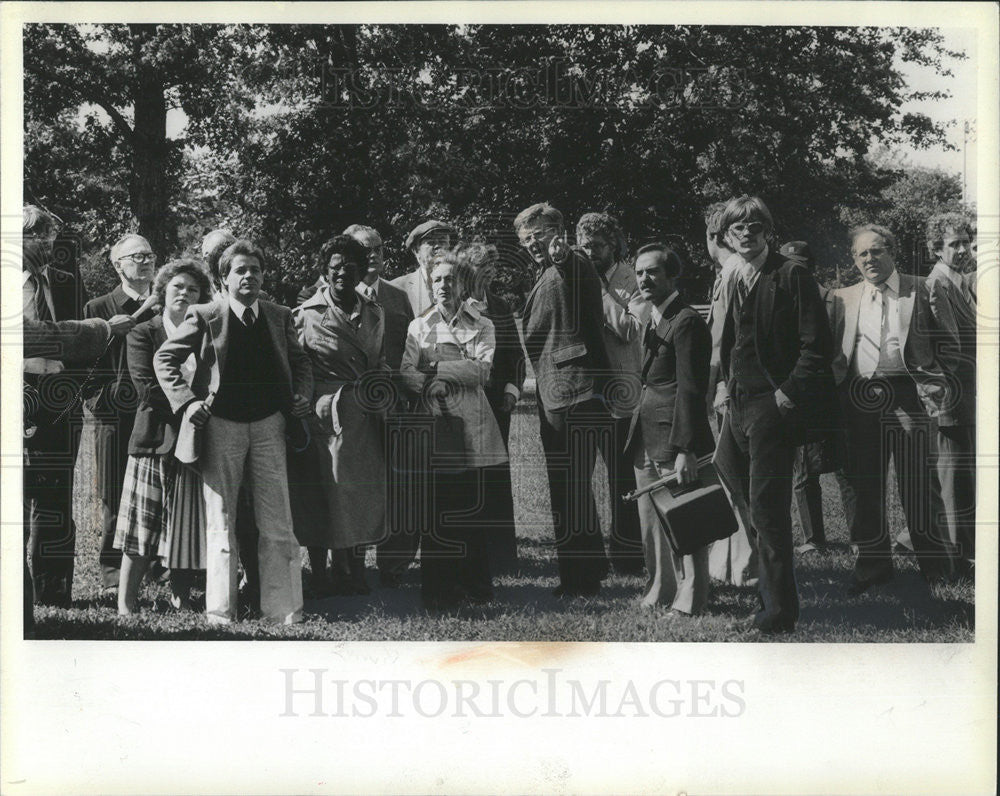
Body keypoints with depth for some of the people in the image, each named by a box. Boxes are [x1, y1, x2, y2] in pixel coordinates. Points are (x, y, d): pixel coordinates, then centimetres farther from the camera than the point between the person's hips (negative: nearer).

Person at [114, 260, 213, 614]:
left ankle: (181, 604, 12)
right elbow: (147, 388, -8)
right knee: (140, 533, -3)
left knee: (188, 530, 3)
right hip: (154, 439, -3)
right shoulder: (143, 334, 5)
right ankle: (125, 608, 1)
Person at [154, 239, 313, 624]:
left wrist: (302, 394, 2)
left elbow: (299, 361, 20)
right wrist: (186, 401, -7)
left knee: (277, 524, 0)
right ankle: (220, 611, 6)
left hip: (268, 423, 2)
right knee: (220, 524, 2)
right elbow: (164, 358, 4)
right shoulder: (204, 317, 0)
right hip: (221, 425, -2)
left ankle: (282, 609, 4)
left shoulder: (279, 317, 10)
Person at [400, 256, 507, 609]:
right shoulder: (419, 327, 13)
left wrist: (438, 368, -8)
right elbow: (406, 373, 2)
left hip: (470, 425, 0)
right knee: (435, 509, -3)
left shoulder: (482, 326, 10)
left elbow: (481, 370, -5)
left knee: (469, 508, 0)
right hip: (433, 424, 0)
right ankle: (437, 588, 2)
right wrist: (429, 386, -17)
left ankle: (475, 585, 9)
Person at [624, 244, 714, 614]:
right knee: (651, 523, 14)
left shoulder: (686, 322, -12)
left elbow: (689, 389, -17)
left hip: (675, 438, -9)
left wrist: (684, 449, -21)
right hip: (646, 439, 9)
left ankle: (690, 599, 4)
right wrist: (636, 430, 17)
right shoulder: (653, 322, 18)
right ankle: (660, 590, 24)